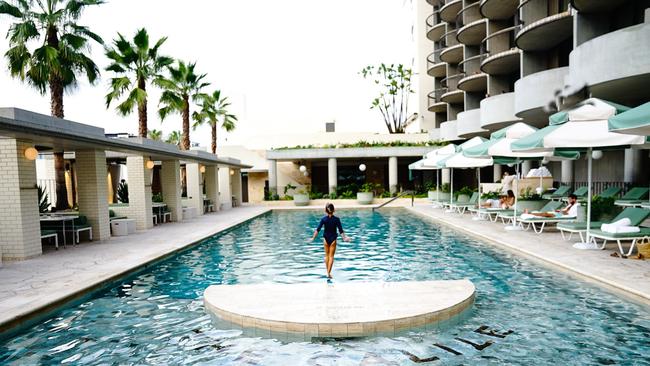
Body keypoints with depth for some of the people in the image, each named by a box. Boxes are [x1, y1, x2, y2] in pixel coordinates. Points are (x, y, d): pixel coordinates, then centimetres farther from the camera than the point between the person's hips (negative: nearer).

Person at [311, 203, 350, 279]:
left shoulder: (323, 219, -9)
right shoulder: (336, 219, -10)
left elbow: (318, 229, -12)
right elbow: (341, 230, -10)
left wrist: (313, 238, -9)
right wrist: (345, 238, -2)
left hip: (326, 239, 1)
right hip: (333, 239, -1)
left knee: (327, 255, 16)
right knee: (331, 256, 5)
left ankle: (328, 272, 22)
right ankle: (329, 273, -2)